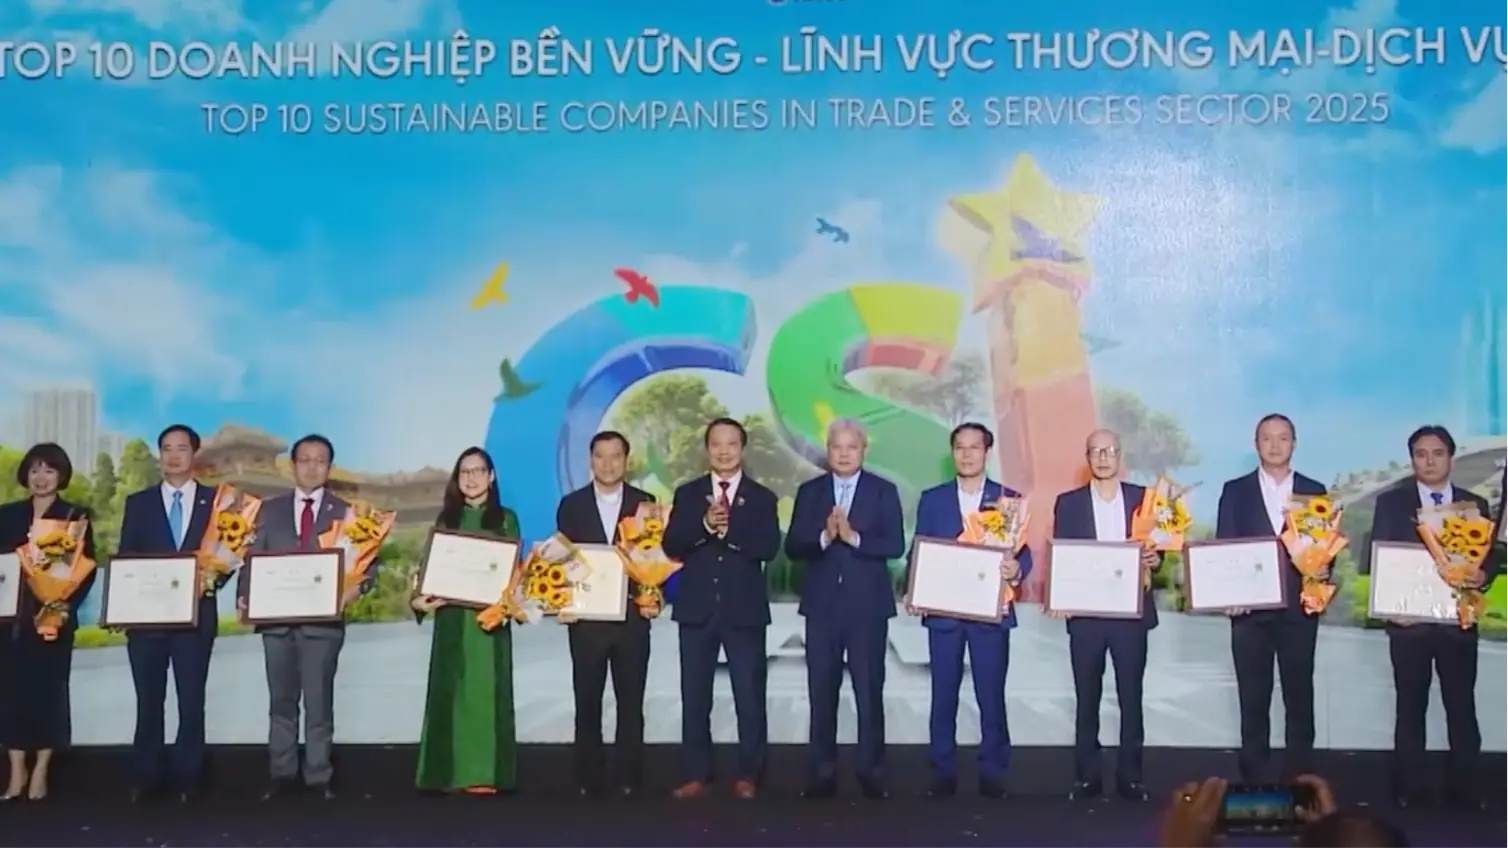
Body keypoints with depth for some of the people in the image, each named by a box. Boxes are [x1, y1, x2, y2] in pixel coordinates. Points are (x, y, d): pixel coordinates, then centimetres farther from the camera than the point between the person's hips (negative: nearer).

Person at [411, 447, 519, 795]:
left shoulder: (505, 519, 6)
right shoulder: (446, 518, 11)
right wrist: (422, 596, -11)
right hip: (451, 617, 2)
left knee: (485, 689, -1)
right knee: (450, 690, 1)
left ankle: (484, 773, 0)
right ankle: (451, 771, 6)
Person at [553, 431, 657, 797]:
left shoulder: (645, 503, 4)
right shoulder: (571, 505, 5)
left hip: (632, 616, 0)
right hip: (586, 616, 0)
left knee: (631, 701, 4)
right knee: (587, 701, 4)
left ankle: (629, 777, 10)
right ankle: (588, 777, 11)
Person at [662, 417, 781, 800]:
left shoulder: (762, 498, 4)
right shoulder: (687, 494, 7)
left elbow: (769, 547, -10)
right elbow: (671, 546, -4)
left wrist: (729, 529, -21)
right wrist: (704, 525, -20)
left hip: (744, 609, -1)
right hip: (697, 608, 2)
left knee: (750, 697, 1)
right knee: (695, 697, 6)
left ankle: (748, 776, 11)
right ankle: (697, 775, 14)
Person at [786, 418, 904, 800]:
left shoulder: (884, 491, 2)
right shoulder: (809, 492, 7)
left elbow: (895, 546, -7)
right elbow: (793, 547, 0)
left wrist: (854, 538, -20)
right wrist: (824, 537, -18)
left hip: (868, 605, -2)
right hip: (822, 605, 2)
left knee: (869, 693, 1)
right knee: (822, 693, 5)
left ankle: (871, 773, 10)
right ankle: (822, 774, 12)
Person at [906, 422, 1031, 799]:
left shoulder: (1009, 498, 5)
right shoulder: (932, 499, 8)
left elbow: (1023, 551, 1)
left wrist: (1016, 569, -21)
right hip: (943, 610, 1)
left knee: (991, 695, 1)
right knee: (943, 695, 4)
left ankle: (993, 774, 10)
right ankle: (943, 774, 12)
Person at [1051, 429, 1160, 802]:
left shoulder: (1143, 498, 6)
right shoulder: (1068, 502, 5)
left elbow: (1157, 548, 8)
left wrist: (1154, 559, -14)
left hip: (1131, 611, 0)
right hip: (1085, 612, 0)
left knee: (1131, 697, 4)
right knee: (1087, 698, 5)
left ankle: (1130, 776, 11)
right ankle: (1086, 776, 12)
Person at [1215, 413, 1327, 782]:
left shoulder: (1314, 491, 8)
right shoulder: (1235, 491, 6)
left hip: (1299, 608, 1)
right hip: (1250, 608, 0)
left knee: (1299, 697, 4)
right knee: (1253, 699, 4)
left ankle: (1300, 779, 11)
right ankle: (1254, 779, 10)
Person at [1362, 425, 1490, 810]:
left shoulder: (1475, 504, 9)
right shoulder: (1391, 502, 4)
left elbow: (1489, 558, 6)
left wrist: (1482, 575, -17)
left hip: (1458, 619, 1)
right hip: (1409, 619, -1)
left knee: (1461, 706, 3)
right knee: (1410, 707, 6)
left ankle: (1464, 787, 12)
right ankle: (1409, 788, 13)